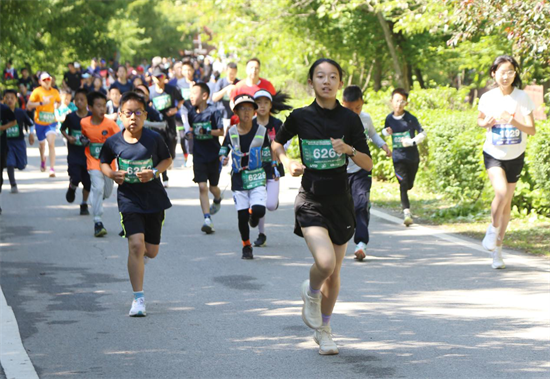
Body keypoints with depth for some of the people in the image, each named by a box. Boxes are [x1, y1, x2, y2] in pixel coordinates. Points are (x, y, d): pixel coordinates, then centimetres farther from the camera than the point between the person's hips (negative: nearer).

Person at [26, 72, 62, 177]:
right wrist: (41, 103, -28)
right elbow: (29, 106, -18)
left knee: (51, 143, -17)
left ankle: (52, 169, -19)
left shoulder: (55, 92, 0)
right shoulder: (37, 91, -9)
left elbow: (59, 101, 23)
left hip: (51, 122, 0)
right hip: (39, 122, 0)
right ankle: (43, 159, 51)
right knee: (42, 143, 18)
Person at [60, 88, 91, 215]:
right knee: (76, 178, -14)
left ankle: (84, 204, 21)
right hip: (74, 153, -1)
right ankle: (72, 188, 23)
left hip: (88, 153, 1)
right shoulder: (71, 117, -3)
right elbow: (63, 129, 11)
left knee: (87, 181, 3)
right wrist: (68, 137, -7)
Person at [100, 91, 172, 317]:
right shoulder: (114, 142, -5)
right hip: (129, 199, -1)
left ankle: (138, 258, 49)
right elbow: (104, 162, 11)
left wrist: (154, 172, -14)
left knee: (151, 251, 8)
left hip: (154, 199, 1)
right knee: (136, 244, -17)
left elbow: (167, 160, 5)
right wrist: (112, 174, -10)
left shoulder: (154, 139, -8)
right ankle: (138, 299, -10)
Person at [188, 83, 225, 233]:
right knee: (202, 187, -10)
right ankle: (207, 220, -12)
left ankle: (218, 200, 48)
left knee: (213, 187, 11)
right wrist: (191, 132, 7)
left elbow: (221, 132, -13)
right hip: (199, 155, 2)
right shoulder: (192, 113, 3)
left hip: (213, 155, -2)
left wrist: (207, 131, -25)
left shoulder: (213, 112, -11)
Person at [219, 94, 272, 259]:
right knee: (242, 216, -1)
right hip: (238, 178, 1)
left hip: (257, 178, -1)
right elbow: (224, 149, 15)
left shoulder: (261, 131, 0)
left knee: (259, 210, -20)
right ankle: (246, 246, 21)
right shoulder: (231, 132, 2)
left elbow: (267, 156, 7)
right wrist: (223, 158, -5)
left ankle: (253, 213, 20)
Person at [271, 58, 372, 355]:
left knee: (334, 273, 10)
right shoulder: (300, 117, -3)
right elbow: (276, 144, 14)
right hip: (311, 202, -2)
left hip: (340, 202, 2)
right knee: (325, 262, -23)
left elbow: (368, 164, -1)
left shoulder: (349, 119, -2)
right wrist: (287, 162, -5)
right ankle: (311, 293, 13)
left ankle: (323, 330, 31)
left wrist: (349, 149, -20)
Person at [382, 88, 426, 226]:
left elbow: (422, 133, -2)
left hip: (412, 156, 0)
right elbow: (385, 131, 19)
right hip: (398, 157, 0)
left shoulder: (411, 119, -9)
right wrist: (387, 131, -5)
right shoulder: (389, 119, 0)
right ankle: (406, 211, -19)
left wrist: (412, 142, -17)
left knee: (409, 184, 12)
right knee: (403, 183, -15)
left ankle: (404, 201, 44)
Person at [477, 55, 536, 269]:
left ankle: (497, 247, 24)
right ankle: (493, 228, 1)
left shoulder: (522, 98, -11)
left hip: (515, 157, 1)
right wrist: (486, 123, -12)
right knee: (501, 193, -25)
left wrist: (514, 122, -31)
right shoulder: (487, 98, -7)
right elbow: (480, 119, 12)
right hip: (493, 155, -1)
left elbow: (532, 130, -13)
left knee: (507, 203, 8)